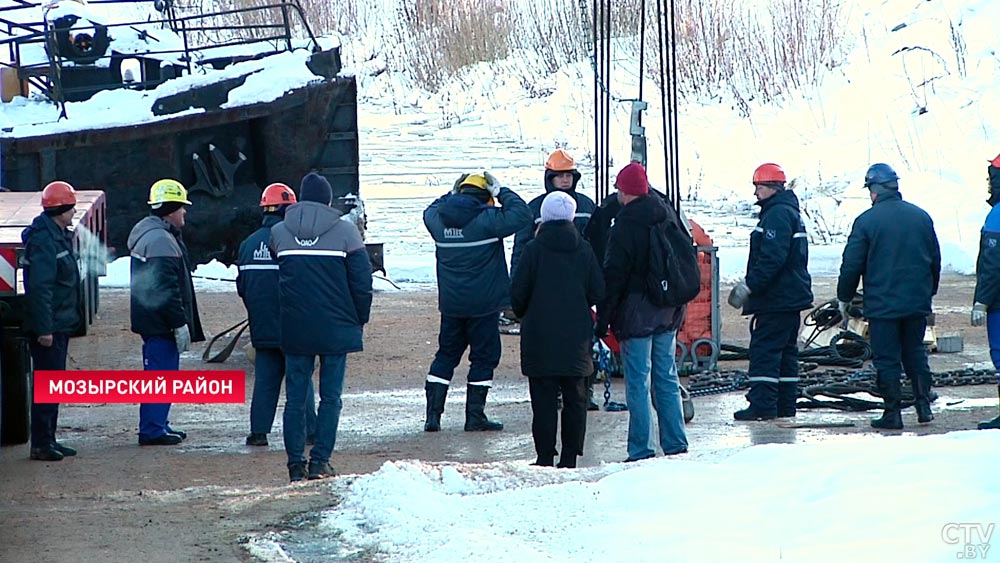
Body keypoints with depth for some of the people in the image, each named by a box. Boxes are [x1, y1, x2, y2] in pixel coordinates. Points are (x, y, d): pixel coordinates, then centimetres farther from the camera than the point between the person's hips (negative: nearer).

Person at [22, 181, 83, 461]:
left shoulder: (59, 236, 13)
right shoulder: (44, 241, -19)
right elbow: (40, 287, -24)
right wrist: (44, 328, -26)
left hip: (59, 323, 10)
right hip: (50, 327, -10)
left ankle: (48, 440, 21)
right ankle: (41, 444, -3)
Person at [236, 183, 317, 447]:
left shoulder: (249, 244, 5)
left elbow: (241, 286, 11)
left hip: (262, 326, 5)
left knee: (265, 378, 10)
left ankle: (259, 431, 6)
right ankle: (309, 430, 5)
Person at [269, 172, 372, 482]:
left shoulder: (279, 232, 4)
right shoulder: (344, 230, -3)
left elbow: (276, 276, 13)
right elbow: (362, 279, -2)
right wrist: (360, 319, 8)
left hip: (294, 328, 2)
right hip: (335, 328, -2)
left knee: (295, 397, 6)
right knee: (330, 396, 4)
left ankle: (296, 463, 3)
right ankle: (320, 461, -1)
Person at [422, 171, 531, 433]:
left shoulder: (439, 218, 2)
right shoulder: (487, 219, -15)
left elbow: (429, 212, 26)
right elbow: (522, 215, -15)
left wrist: (451, 195, 22)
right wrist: (501, 192, -5)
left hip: (450, 303, 5)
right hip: (483, 303, -5)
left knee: (446, 354, 15)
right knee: (484, 356, 4)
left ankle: (433, 413, 9)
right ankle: (475, 416, 4)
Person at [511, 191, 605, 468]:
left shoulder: (534, 250, -7)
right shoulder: (583, 250, 1)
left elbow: (518, 292, -5)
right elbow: (598, 292, 3)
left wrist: (523, 315, 15)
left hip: (540, 336, -2)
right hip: (576, 338, 3)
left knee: (543, 399, 0)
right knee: (575, 398, 8)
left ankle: (545, 456, -2)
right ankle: (570, 456, 7)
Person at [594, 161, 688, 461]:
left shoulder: (625, 226, -14)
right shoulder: (669, 215, 7)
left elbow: (613, 277, -14)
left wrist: (603, 318, -8)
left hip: (637, 314, -7)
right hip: (668, 313, 7)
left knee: (638, 383, -3)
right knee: (667, 379, 13)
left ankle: (641, 450, -4)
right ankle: (676, 445, 15)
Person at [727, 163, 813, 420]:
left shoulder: (777, 215, -16)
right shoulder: (789, 212, 19)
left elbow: (772, 258, -25)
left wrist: (750, 286, -23)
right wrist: (749, 283, 22)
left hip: (776, 300, -11)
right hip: (791, 299, 11)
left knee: (764, 350, -10)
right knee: (786, 351, 13)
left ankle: (762, 405, -13)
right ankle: (785, 405, 17)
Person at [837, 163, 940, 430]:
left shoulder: (867, 221, -9)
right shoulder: (921, 217, 5)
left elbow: (851, 265, -7)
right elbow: (935, 259, 14)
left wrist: (844, 298, 7)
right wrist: (928, 292, 28)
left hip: (882, 305, -4)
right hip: (917, 303, 4)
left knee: (886, 359, 2)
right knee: (915, 353, 17)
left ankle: (892, 413, 2)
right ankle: (923, 406, 12)